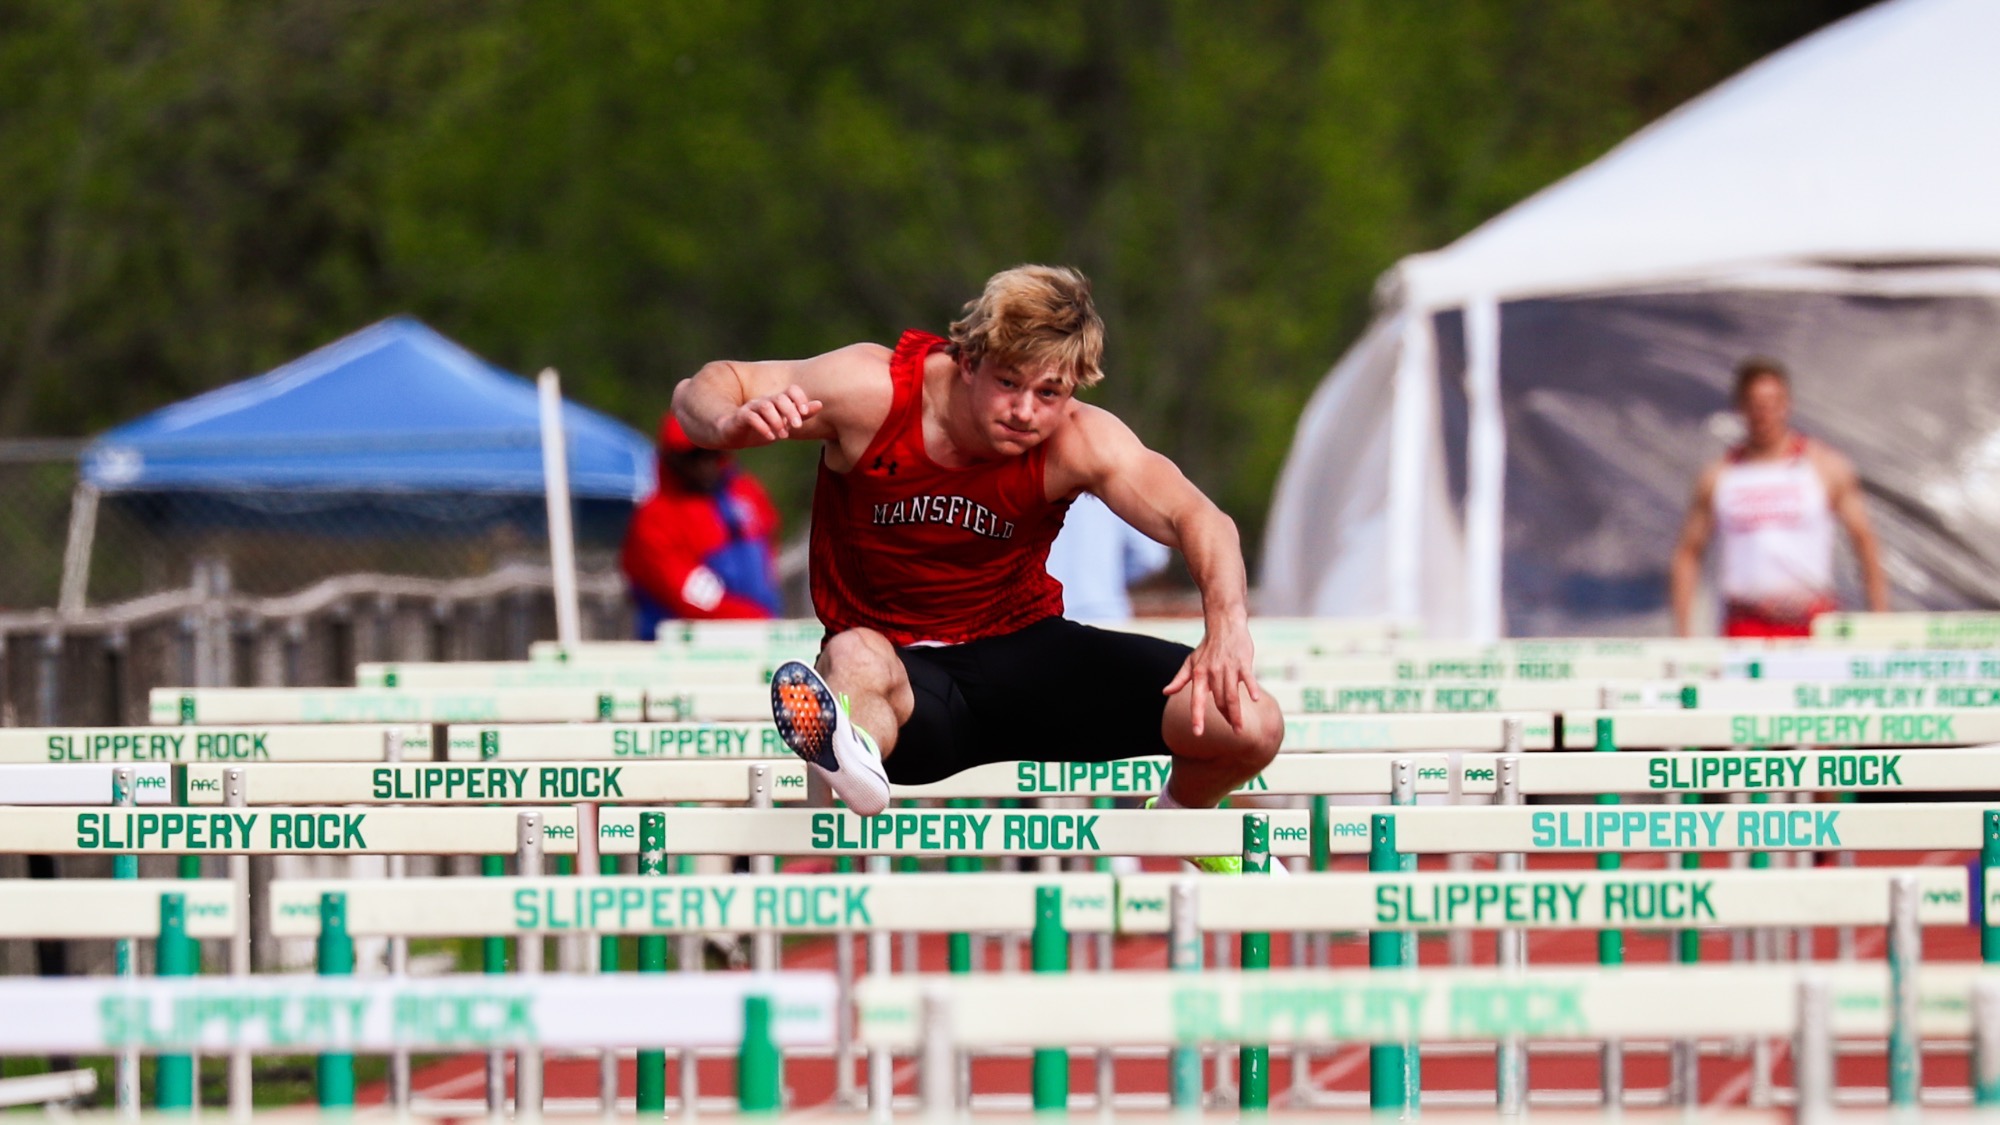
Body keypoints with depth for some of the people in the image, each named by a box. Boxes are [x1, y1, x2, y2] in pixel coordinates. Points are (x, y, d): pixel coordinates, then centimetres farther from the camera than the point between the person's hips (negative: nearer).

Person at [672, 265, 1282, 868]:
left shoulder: (1077, 442, -13)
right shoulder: (874, 391, -15)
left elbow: (1196, 519, -25)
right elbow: (703, 389, -8)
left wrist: (1227, 626, -47)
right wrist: (732, 424, -35)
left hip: (1025, 647, 2)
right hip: (906, 668, -2)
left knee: (1251, 725, -15)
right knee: (855, 658, -42)